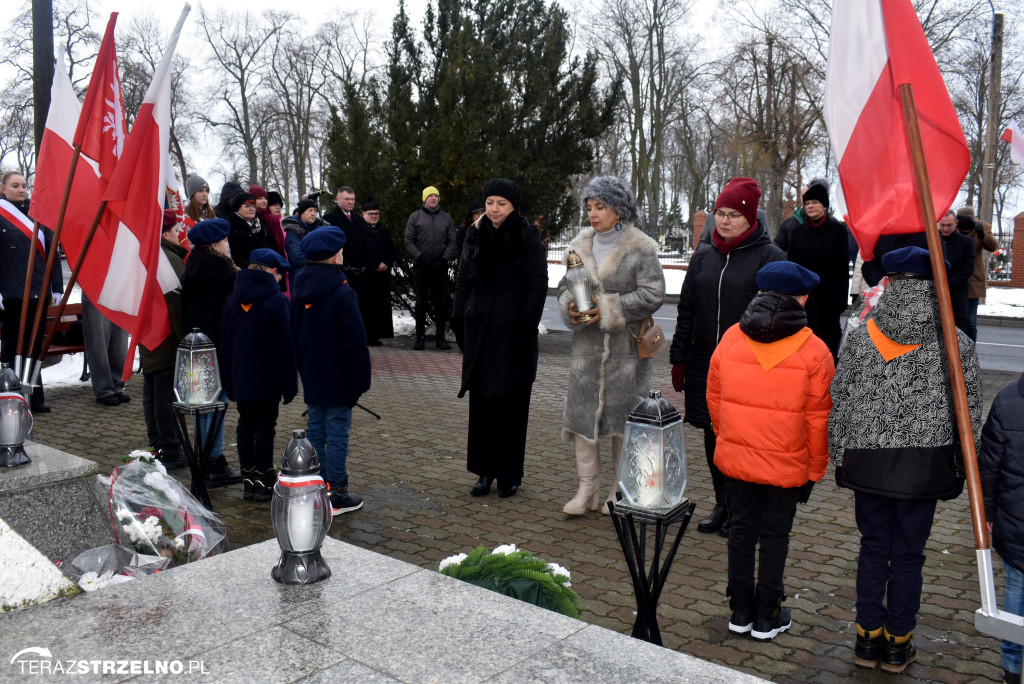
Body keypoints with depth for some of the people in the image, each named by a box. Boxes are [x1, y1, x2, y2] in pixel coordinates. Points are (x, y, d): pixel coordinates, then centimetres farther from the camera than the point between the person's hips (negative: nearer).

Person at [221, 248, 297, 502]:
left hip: (240, 379, 5)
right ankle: (264, 484, 7)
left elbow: (225, 342, 11)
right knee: (265, 428, 2)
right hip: (267, 380, -5)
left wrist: (229, 382, 17)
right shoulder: (277, 300, -11)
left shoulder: (232, 300, 6)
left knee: (245, 426, 12)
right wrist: (289, 384, -6)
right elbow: (285, 345, -12)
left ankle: (248, 481, 18)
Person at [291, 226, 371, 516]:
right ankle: (336, 496, 6)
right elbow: (356, 342, -17)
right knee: (337, 435, 0)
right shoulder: (342, 294, -17)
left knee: (316, 431, 15)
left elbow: (294, 336, 14)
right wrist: (361, 380, -9)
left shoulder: (299, 290, 6)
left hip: (312, 380, 7)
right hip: (338, 382, -7)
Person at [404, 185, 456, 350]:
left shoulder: (446, 217, 11)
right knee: (421, 302, 2)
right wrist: (420, 257, -11)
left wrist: (443, 259, -6)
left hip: (440, 267, 1)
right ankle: (420, 337, 8)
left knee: (441, 302, 3)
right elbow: (409, 241, 1)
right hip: (421, 267, -1)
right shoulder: (415, 216, 6)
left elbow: (452, 242, 8)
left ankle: (440, 337, 9)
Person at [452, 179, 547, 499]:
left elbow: (538, 285, -8)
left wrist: (527, 328, -14)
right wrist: (459, 318, 7)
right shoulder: (476, 235, 9)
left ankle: (509, 475, 13)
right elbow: (464, 279, 14)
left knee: (511, 405, 3)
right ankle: (485, 471, 18)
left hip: (512, 331, -4)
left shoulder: (527, 238, -5)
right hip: (480, 329, 4)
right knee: (481, 403, 7)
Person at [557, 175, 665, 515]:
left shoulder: (640, 248, -6)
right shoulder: (580, 245, 10)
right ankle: (587, 488, 16)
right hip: (586, 345, 4)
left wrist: (608, 309, -17)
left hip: (626, 346, -4)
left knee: (623, 414, 5)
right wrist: (570, 307, -7)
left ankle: (620, 491, 20)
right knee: (581, 410, 2)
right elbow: (564, 286, 15)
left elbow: (652, 294, -12)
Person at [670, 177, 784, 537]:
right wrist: (678, 358, 11)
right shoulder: (703, 257, 11)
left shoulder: (769, 257, -4)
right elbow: (686, 310, 15)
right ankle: (722, 504, 28)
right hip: (703, 365, 5)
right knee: (712, 436, 12)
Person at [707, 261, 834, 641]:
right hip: (787, 465, -2)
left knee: (741, 531, 15)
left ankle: (740, 611, 26)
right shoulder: (813, 351, -11)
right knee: (775, 537, 11)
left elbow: (714, 398, 6)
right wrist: (815, 469, 4)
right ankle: (767, 618, 23)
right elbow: (818, 418, -7)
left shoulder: (730, 339, -2)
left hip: (735, 458, 3)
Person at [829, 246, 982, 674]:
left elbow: (839, 404, -1)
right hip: (926, 465, -1)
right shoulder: (956, 344, -6)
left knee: (873, 549, 15)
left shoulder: (860, 338, -5)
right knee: (908, 555, 12)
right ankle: (897, 645, 25)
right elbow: (970, 414, -1)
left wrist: (841, 458, 11)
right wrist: (957, 470, 10)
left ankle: (868, 638, 23)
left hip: (868, 462, 1)